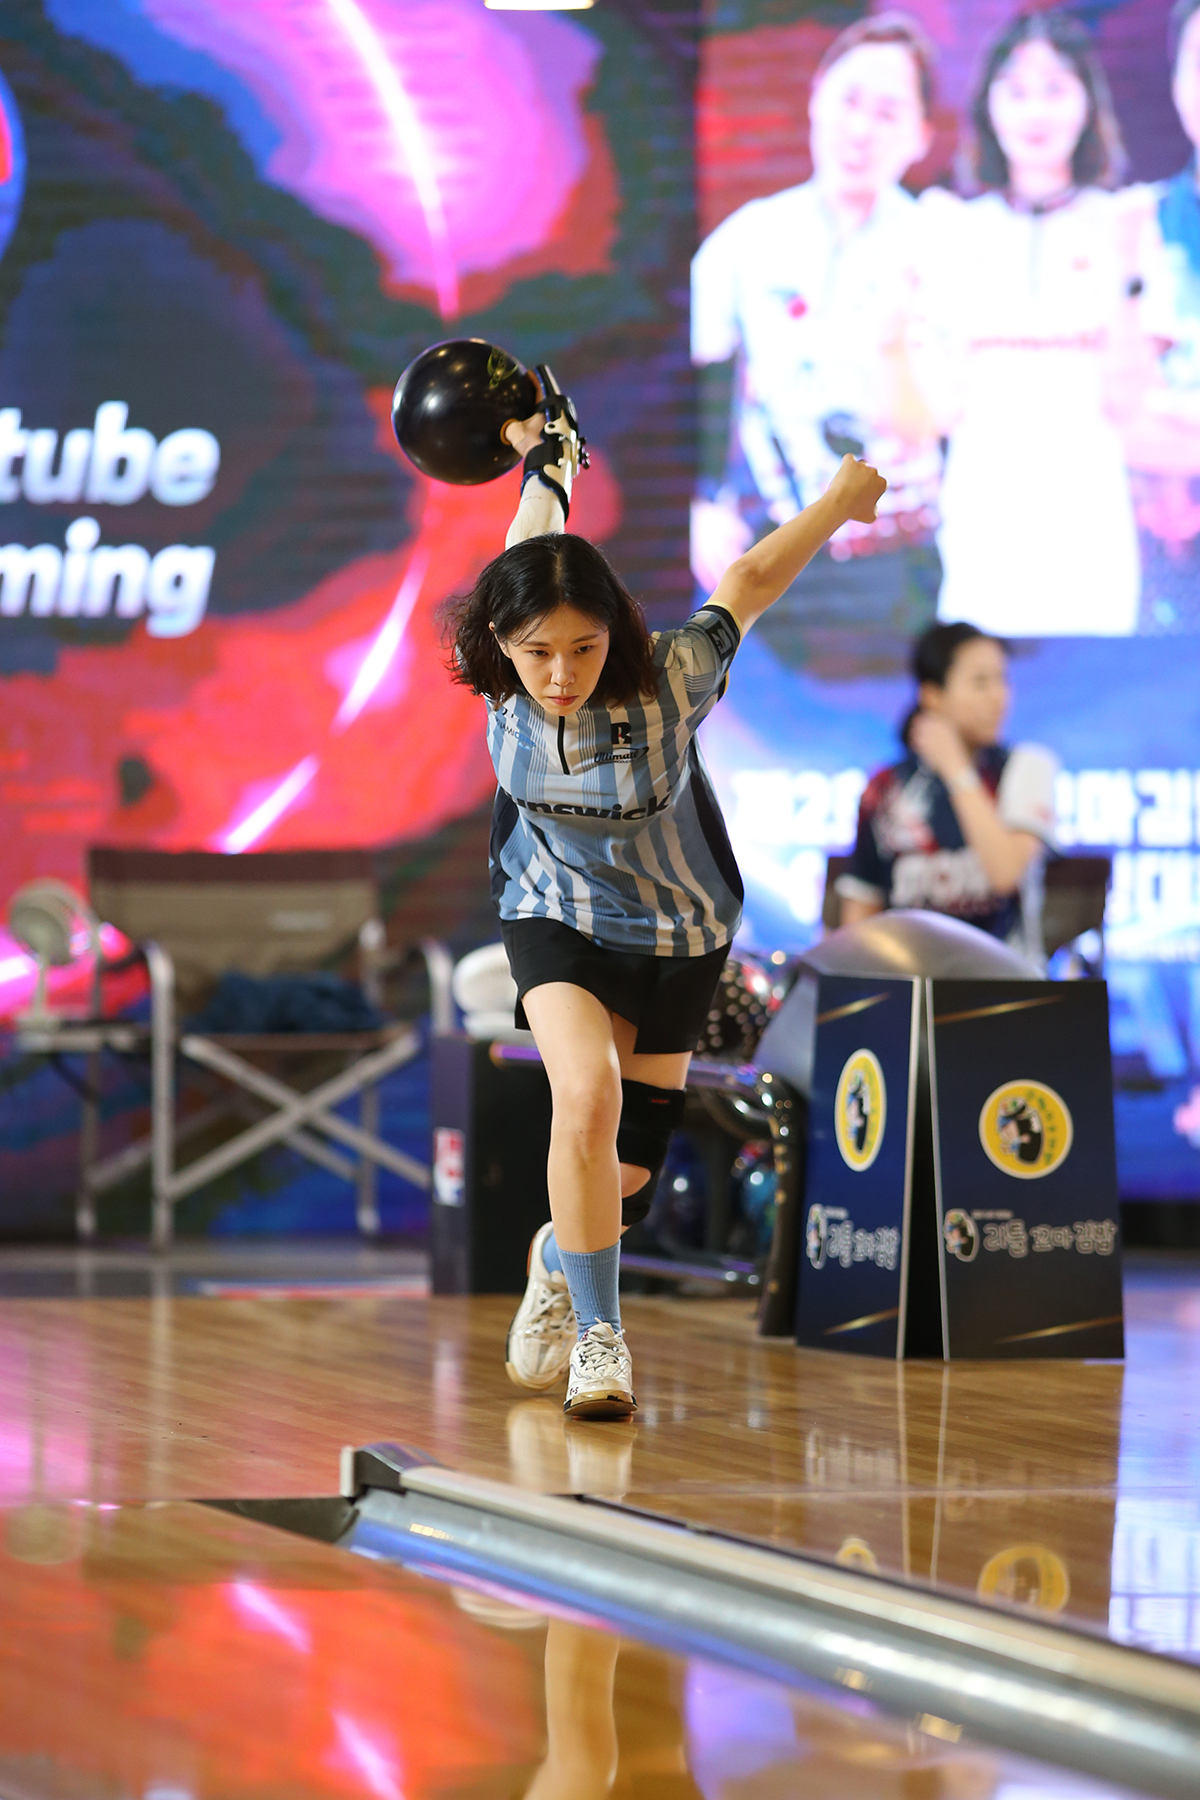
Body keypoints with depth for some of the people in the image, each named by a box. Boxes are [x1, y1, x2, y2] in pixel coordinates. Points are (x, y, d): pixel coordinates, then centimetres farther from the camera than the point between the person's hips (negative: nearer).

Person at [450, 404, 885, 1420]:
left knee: (626, 1178, 4)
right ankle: (597, 1333, -14)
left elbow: (749, 583, -11)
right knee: (586, 1090, -28)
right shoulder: (502, 683, -20)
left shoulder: (667, 683, -29)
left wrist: (840, 501, 4)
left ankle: (560, 1262, 40)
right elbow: (535, 551, -1)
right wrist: (545, 460, 17)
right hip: (558, 921, 0)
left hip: (677, 936, 0)